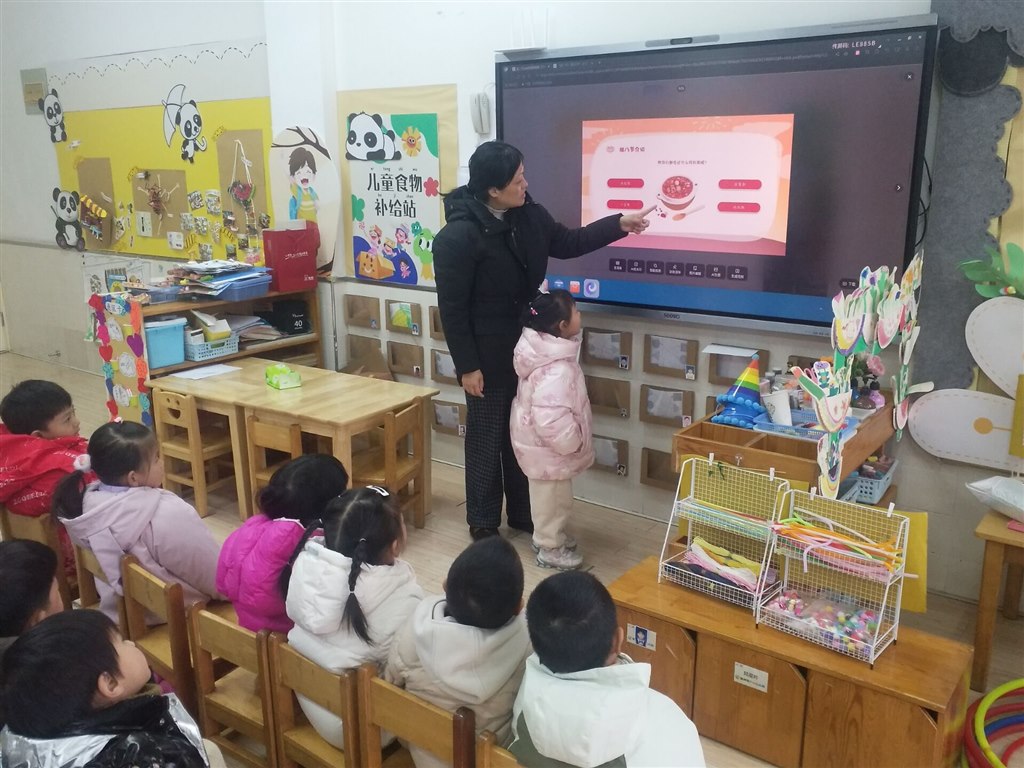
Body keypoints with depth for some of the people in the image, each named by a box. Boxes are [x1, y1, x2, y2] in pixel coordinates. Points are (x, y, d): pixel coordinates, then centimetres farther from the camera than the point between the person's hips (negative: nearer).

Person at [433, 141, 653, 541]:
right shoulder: (458, 235, -21)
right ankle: (483, 525, 24)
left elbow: (569, 243, 17)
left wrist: (621, 224, 9)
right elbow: (452, 308, -18)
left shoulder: (529, 215, 0)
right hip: (488, 355, -7)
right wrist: (467, 366, -16)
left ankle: (523, 514, 33)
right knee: (487, 438, 6)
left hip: (528, 346, 7)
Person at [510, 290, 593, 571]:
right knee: (552, 498, 9)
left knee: (553, 497, 26)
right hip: (549, 447, -10)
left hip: (543, 443, 10)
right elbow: (552, 420, -38)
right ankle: (550, 548, 27)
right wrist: (572, 443, -21)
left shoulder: (546, 350, -2)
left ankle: (548, 536, 44)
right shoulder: (556, 370, -34)